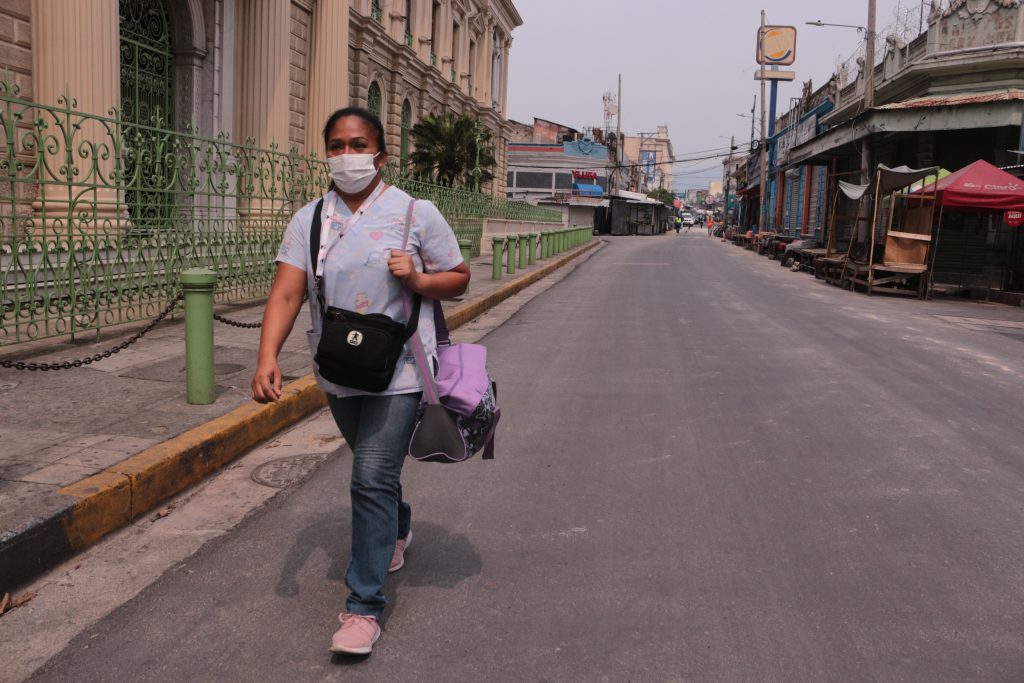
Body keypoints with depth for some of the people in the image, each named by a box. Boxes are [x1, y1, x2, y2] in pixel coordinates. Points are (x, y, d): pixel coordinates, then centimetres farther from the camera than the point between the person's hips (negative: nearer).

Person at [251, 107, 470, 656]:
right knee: (374, 467, 22)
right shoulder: (308, 220, 1)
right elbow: (286, 292, -9)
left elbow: (459, 279, 2)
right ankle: (397, 528, 54)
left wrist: (416, 279, -19)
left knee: (372, 477, -11)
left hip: (398, 373, -4)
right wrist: (268, 358, -23)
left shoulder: (416, 214, -6)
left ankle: (364, 606, -1)